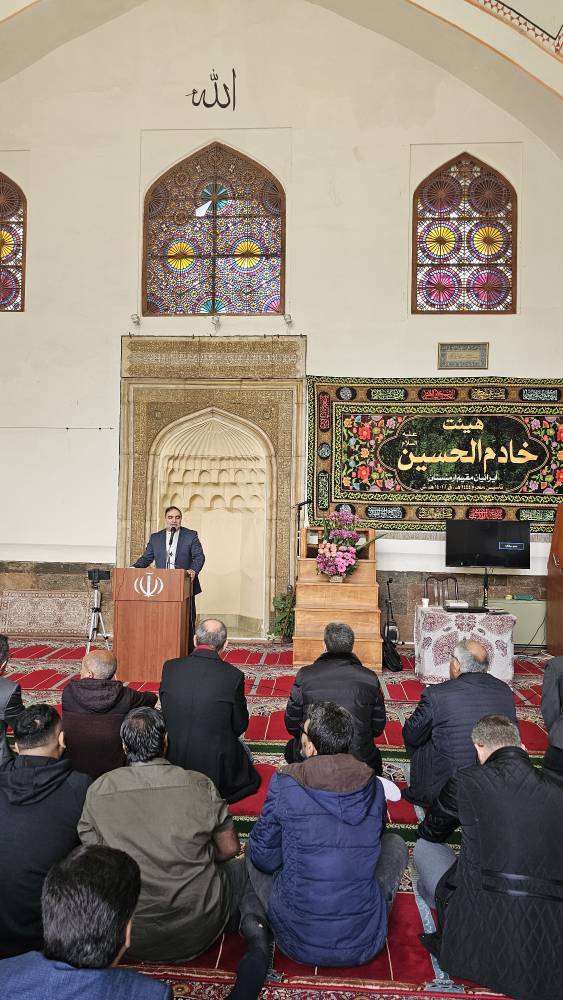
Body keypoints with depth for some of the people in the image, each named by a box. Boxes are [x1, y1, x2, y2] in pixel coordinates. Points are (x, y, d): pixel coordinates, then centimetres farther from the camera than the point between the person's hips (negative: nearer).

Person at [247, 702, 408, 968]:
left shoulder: (284, 785, -14)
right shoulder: (374, 786, -5)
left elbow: (264, 859, -2)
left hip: (298, 943, -1)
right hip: (363, 945, 1)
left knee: (254, 848, 22)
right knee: (395, 843, 23)